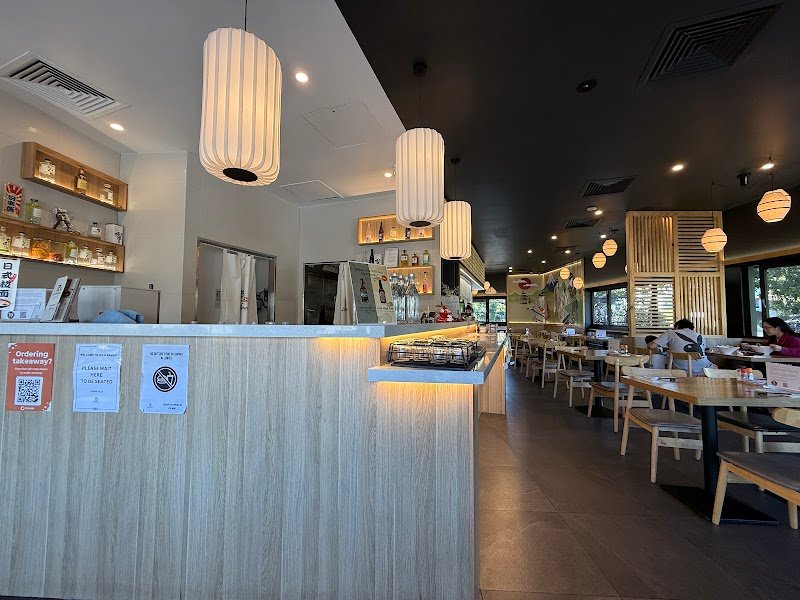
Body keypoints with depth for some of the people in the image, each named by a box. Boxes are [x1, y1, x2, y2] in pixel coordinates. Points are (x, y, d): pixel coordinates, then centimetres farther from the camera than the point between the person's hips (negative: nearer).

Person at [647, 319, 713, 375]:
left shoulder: (671, 333, 5)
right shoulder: (700, 336, 17)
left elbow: (652, 346, -5)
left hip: (684, 370, -4)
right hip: (703, 370, 4)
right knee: (713, 366, 33)